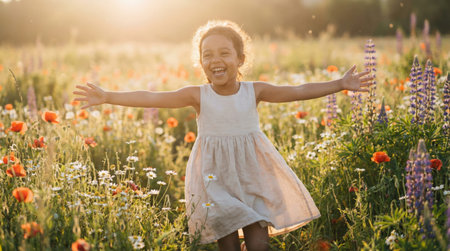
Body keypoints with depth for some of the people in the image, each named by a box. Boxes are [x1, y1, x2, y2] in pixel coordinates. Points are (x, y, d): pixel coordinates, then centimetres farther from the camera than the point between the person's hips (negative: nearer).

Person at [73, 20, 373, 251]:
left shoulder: (254, 91, -3)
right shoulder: (197, 95, -8)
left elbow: (298, 91, -4)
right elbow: (152, 98, -15)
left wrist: (340, 84, -8)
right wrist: (107, 97, -22)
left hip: (252, 174, 1)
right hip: (216, 179, -1)